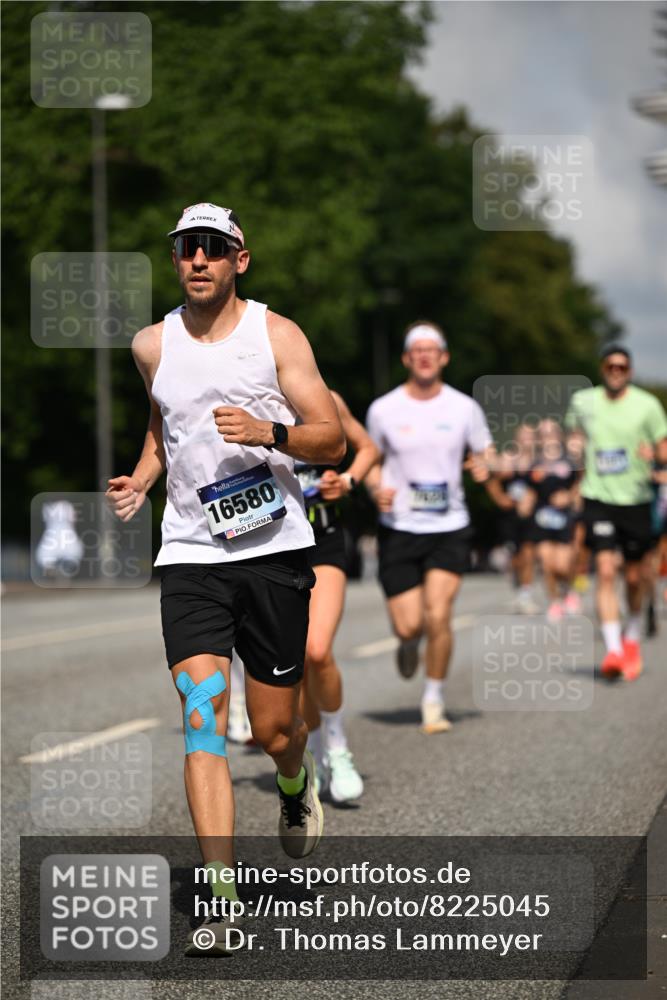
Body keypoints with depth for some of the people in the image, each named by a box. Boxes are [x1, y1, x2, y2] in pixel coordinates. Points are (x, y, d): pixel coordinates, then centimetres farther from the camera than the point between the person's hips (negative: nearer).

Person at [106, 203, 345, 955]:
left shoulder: (276, 334, -1)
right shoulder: (153, 346, 8)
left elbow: (332, 441, -2)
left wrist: (268, 432, -20)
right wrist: (141, 481, 10)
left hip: (275, 550, -1)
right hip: (190, 554, 1)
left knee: (272, 730, 5)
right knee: (202, 716, -14)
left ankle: (296, 784, 44)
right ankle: (219, 901, -16)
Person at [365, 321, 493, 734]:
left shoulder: (464, 407, 1)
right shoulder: (384, 409, 0)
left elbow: (486, 453, 11)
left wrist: (485, 465, -12)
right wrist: (378, 488, -9)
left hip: (450, 528, 0)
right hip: (399, 529, 0)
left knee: (438, 617, -14)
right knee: (408, 625, -4)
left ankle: (434, 700, 6)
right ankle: (409, 643, 36)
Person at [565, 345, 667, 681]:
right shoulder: (582, 401, 5)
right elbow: (574, 432, 23)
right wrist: (574, 443, 0)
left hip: (636, 499, 0)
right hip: (598, 498, 0)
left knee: (634, 576, 8)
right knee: (605, 571, -13)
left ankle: (632, 637, 33)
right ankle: (612, 648, -17)